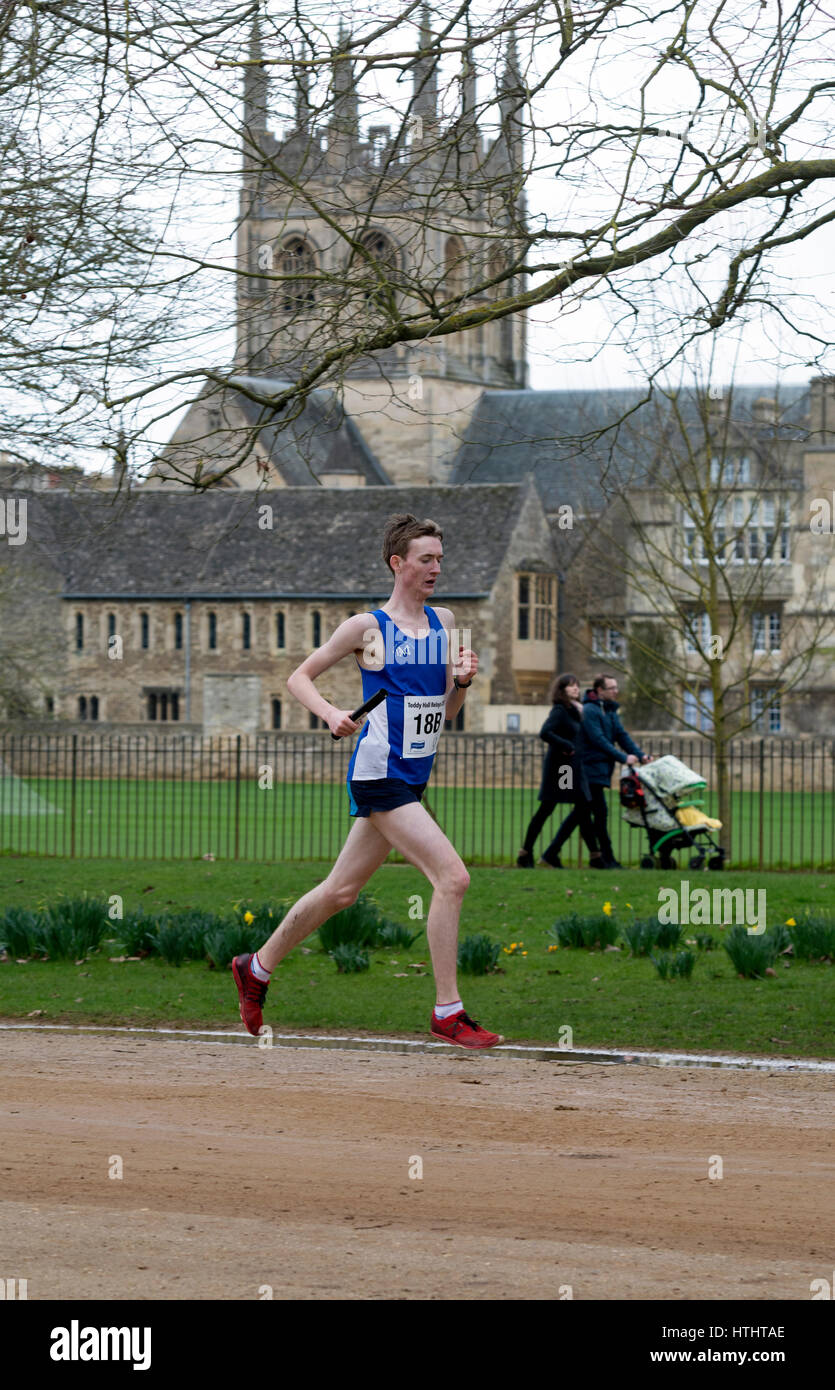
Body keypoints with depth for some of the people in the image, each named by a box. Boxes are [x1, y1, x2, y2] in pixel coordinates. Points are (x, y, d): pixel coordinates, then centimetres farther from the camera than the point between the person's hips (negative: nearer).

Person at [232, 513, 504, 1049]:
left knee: (341, 890, 15)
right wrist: (331, 713, -14)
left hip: (413, 778, 7)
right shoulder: (366, 627, -5)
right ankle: (448, 1013, -12)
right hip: (379, 773, -7)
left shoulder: (444, 622, 12)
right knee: (452, 876, -18)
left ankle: (257, 968, 32)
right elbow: (300, 677, 3)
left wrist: (462, 681, -3)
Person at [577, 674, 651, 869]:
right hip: (593, 768, -10)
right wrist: (623, 758, -21)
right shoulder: (590, 711, -12)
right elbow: (598, 740, -19)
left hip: (602, 770, 10)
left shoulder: (610, 711, 17)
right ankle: (607, 859, -11)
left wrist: (640, 755, -1)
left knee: (599, 814, 9)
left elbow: (621, 735, 13)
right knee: (600, 813, -10)